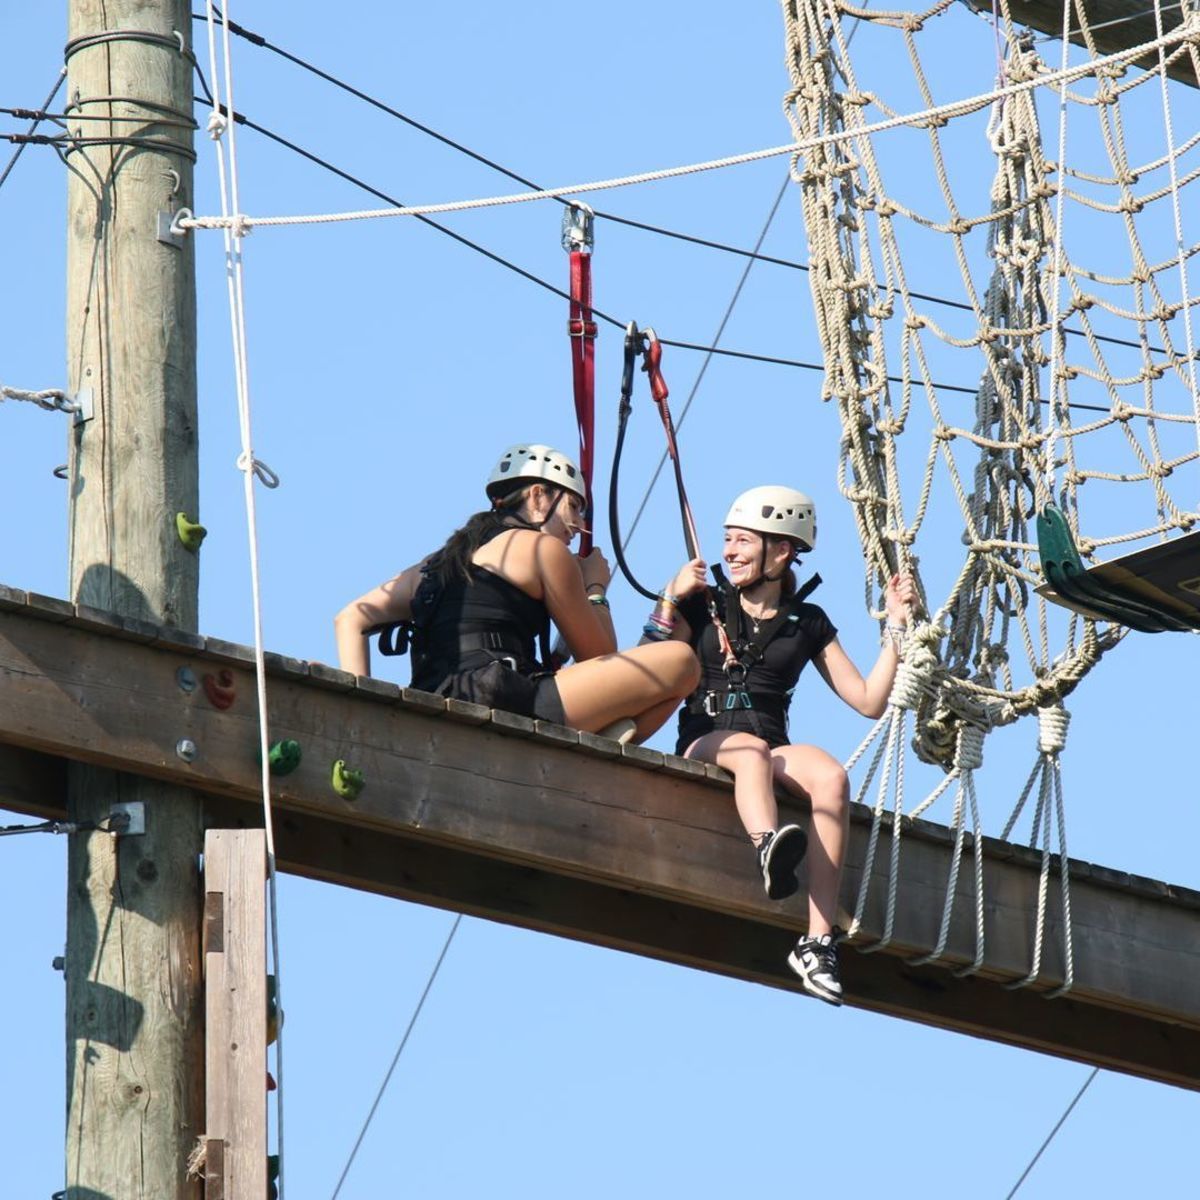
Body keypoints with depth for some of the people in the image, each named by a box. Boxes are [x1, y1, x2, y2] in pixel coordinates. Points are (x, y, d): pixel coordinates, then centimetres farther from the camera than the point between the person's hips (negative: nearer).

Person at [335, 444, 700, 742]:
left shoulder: (441, 561, 27)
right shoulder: (543, 549, 8)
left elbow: (350, 619, 23)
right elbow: (599, 658, 12)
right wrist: (596, 589, 29)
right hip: (501, 706, -8)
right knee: (678, 661, -7)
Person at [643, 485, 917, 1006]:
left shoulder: (807, 623, 16)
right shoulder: (704, 605, 13)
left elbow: (869, 701, 11)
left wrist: (896, 625, 7)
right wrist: (670, 601, -7)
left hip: (774, 745, 2)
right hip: (705, 741, -2)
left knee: (831, 777, -33)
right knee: (751, 750, -38)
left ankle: (819, 941, -42)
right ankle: (769, 847, -73)